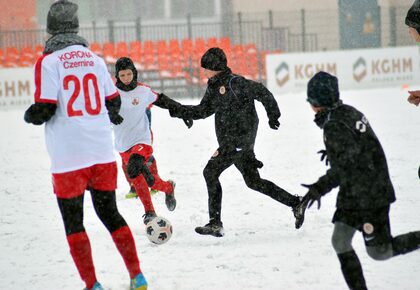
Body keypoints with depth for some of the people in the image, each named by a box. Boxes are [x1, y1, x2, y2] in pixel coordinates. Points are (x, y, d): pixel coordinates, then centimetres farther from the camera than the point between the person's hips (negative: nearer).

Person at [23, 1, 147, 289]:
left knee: (73, 222, 7)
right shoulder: (95, 59, 7)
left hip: (69, 158, -5)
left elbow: (44, 109, -13)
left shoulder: (48, 62, -9)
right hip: (103, 154, 5)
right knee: (110, 213, 16)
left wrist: (30, 115, 8)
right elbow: (113, 102, 13)